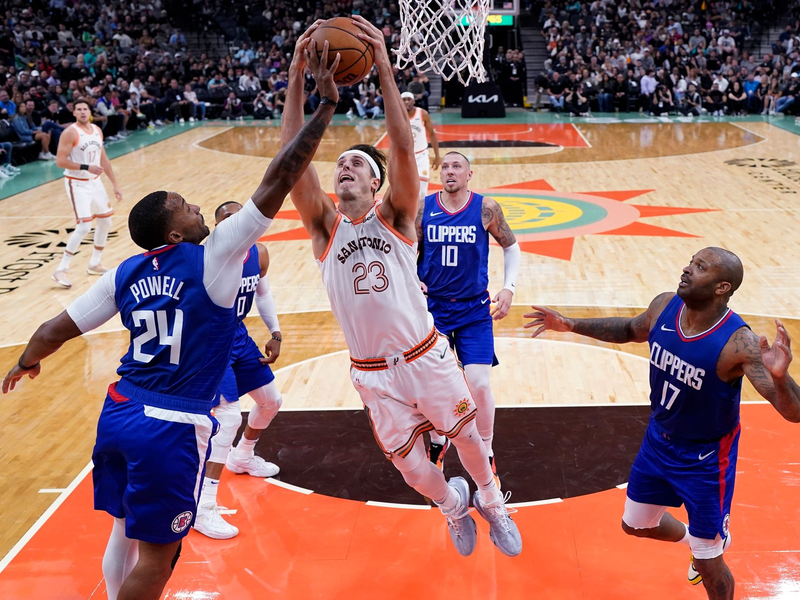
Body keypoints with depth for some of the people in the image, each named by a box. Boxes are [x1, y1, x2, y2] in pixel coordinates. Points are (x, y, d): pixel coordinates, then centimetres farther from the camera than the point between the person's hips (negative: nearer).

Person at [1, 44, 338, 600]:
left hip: (119, 412, 7)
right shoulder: (211, 257, -12)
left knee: (126, 530, 24)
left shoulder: (126, 273, 4)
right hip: (173, 427, -7)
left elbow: (54, 330, 10)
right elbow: (277, 182, -15)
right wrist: (326, 103, -12)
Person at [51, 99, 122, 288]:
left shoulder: (97, 130, 7)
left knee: (105, 222, 13)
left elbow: (103, 159, 14)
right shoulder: (70, 133, -15)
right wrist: (86, 167, -28)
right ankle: (60, 270, -10)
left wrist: (115, 184, 12)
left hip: (95, 182, 8)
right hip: (77, 184, -8)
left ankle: (94, 264, 30)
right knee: (84, 226, -16)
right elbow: (60, 161, -20)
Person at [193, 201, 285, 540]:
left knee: (271, 401, 20)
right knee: (228, 415, -20)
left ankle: (242, 457, 49)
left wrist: (275, 334, 11)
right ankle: (203, 508, -14)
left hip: (239, 337, 8)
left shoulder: (259, 254, -4)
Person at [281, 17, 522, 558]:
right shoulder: (325, 227, -4)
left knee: (467, 437, 11)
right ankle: (454, 505, 42)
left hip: (427, 355, -1)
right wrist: (297, 77, -25)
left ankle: (492, 504, 41)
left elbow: (404, 150, -23)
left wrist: (385, 71, -31)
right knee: (412, 466, 9)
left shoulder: (396, 217, -7)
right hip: (373, 373, 2)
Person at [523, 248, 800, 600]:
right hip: (658, 442, 6)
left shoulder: (739, 343, -32)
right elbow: (630, 330, 9)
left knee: (709, 563, 7)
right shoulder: (664, 306, -15)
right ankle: (696, 541, 54)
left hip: (705, 460, -6)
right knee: (636, 524, 25)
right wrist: (571, 326, 1)